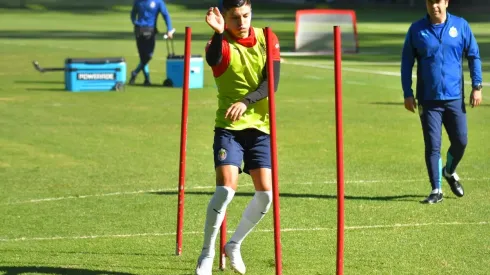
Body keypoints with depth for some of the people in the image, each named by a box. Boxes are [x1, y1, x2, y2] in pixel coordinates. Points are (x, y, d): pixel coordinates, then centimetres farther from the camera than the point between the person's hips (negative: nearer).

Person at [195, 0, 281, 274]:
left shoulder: (267, 39, -1)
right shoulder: (221, 45, -11)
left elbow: (272, 82, -11)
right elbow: (212, 59, -37)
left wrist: (246, 101, -27)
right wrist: (219, 34, -56)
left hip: (260, 126, 3)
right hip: (229, 127, -3)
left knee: (266, 194, -4)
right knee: (226, 188, -19)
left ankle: (235, 244, 20)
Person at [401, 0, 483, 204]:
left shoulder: (461, 26, 1)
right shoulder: (416, 30, 0)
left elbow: (473, 56, 6)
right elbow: (406, 62, 3)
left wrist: (477, 86, 1)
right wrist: (407, 93, -2)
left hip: (455, 97, 1)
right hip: (428, 99, -1)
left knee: (460, 141, 4)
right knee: (432, 146, -3)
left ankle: (449, 172, 34)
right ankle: (436, 190, 6)